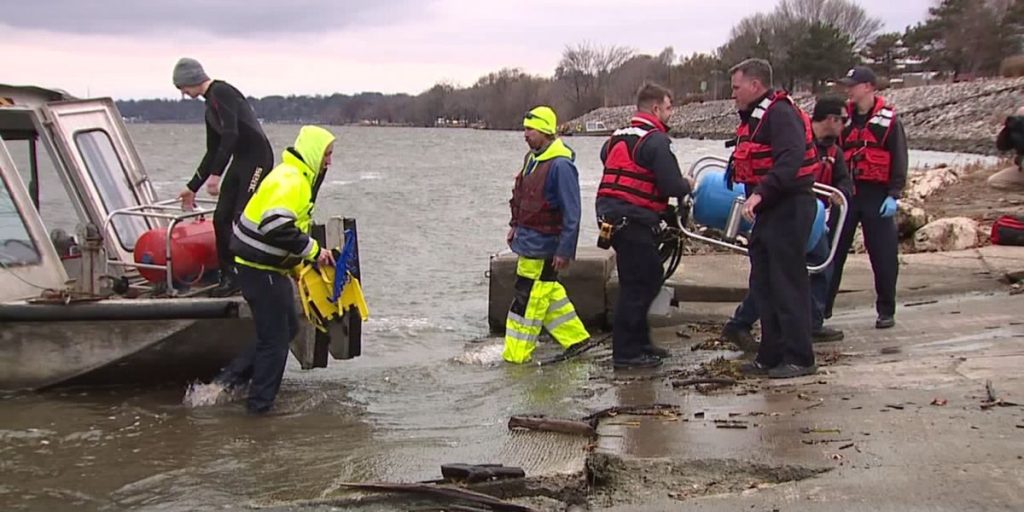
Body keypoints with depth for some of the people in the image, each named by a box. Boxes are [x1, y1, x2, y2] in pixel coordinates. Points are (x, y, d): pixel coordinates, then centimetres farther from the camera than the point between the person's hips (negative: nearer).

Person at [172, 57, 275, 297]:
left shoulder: (221, 93, -10)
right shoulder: (210, 106, 19)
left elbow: (231, 135, -22)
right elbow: (213, 152, 26)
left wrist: (216, 174, -23)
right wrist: (192, 187, 29)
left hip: (257, 158, -10)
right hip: (240, 160, 10)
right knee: (221, 218, 6)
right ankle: (229, 276, 13)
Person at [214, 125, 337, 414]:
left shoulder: (297, 178, 15)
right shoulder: (290, 181, -20)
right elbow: (277, 227, -33)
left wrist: (300, 262, 21)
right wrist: (313, 250, -24)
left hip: (269, 267, 11)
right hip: (261, 269, -11)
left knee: (288, 328, 18)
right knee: (275, 339, -2)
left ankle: (230, 379, 20)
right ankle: (259, 406, 9)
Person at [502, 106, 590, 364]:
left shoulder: (561, 165, -19)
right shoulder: (532, 158, 10)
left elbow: (571, 213, -20)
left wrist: (565, 250, -20)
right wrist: (516, 226, 20)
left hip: (542, 246, -9)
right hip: (528, 241, 9)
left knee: (528, 300, -5)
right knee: (549, 292, 17)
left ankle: (516, 356, 2)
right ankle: (574, 338, 29)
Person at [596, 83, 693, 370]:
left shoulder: (618, 137, 16)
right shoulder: (656, 141, -11)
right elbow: (672, 185, -18)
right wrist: (688, 186, 6)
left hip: (611, 214, 10)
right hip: (633, 220, -9)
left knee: (650, 277, 19)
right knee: (636, 285, -3)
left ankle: (639, 342, 26)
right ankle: (625, 353, 1)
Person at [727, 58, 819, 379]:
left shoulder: (780, 113, -14)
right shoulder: (753, 117, 18)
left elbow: (790, 159, -28)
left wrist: (760, 193, -34)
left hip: (790, 208, -11)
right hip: (769, 210, 11)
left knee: (788, 283, -6)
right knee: (763, 285, 13)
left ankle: (799, 358, 0)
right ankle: (771, 356, 21)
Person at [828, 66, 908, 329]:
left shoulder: (888, 120, -2)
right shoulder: (844, 118, 10)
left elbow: (899, 160, -4)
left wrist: (894, 195, -11)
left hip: (877, 195, -4)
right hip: (847, 193, 4)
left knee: (883, 256, 1)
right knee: (833, 252, 4)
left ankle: (886, 311, 13)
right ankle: (821, 307, 11)